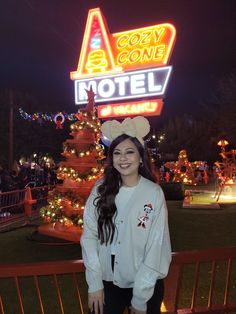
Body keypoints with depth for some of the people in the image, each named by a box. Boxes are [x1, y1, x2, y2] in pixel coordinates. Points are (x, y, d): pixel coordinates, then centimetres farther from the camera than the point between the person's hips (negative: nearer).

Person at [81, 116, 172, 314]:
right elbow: (89, 236, -5)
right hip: (108, 281, 2)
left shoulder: (154, 193, -13)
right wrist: (94, 284, -8)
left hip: (146, 285, -2)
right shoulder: (101, 189, -6)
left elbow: (156, 248, -12)